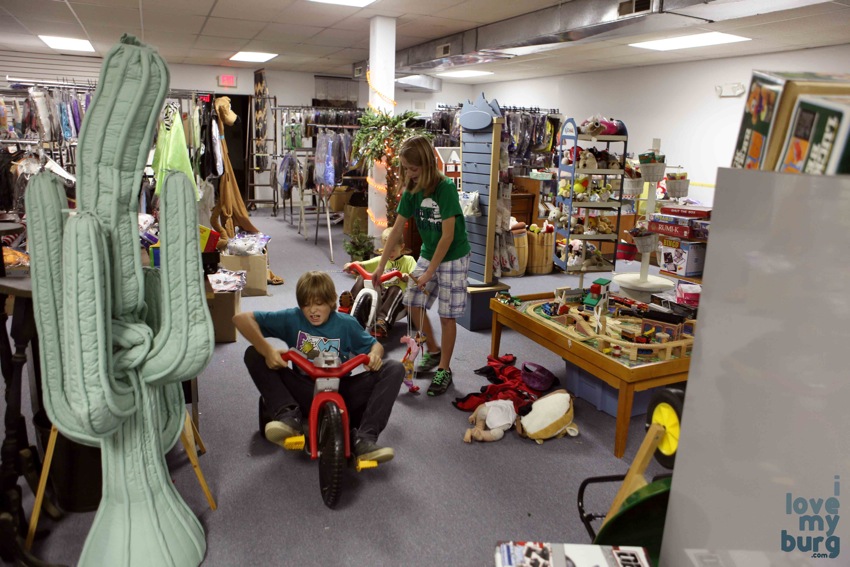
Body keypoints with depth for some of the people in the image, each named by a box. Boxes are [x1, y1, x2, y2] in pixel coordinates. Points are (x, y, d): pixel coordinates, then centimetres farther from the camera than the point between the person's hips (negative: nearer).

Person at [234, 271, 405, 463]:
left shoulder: (346, 324, -2)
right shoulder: (291, 318, -5)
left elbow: (374, 345, 11)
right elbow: (241, 318, -10)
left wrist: (375, 355, -16)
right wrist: (267, 350, -27)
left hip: (341, 392, 1)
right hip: (304, 393, 0)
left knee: (395, 368, -19)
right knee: (253, 354, -15)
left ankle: (364, 439, -30)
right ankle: (289, 417, -27)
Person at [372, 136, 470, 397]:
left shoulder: (446, 188, -23)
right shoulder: (411, 190, -4)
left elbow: (447, 235, -23)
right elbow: (397, 228, 0)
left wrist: (429, 273, -20)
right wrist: (381, 266, -2)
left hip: (453, 257, -6)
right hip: (428, 253, 6)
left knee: (447, 314, -1)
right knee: (412, 303, 6)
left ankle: (444, 369, 15)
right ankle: (433, 350, 29)